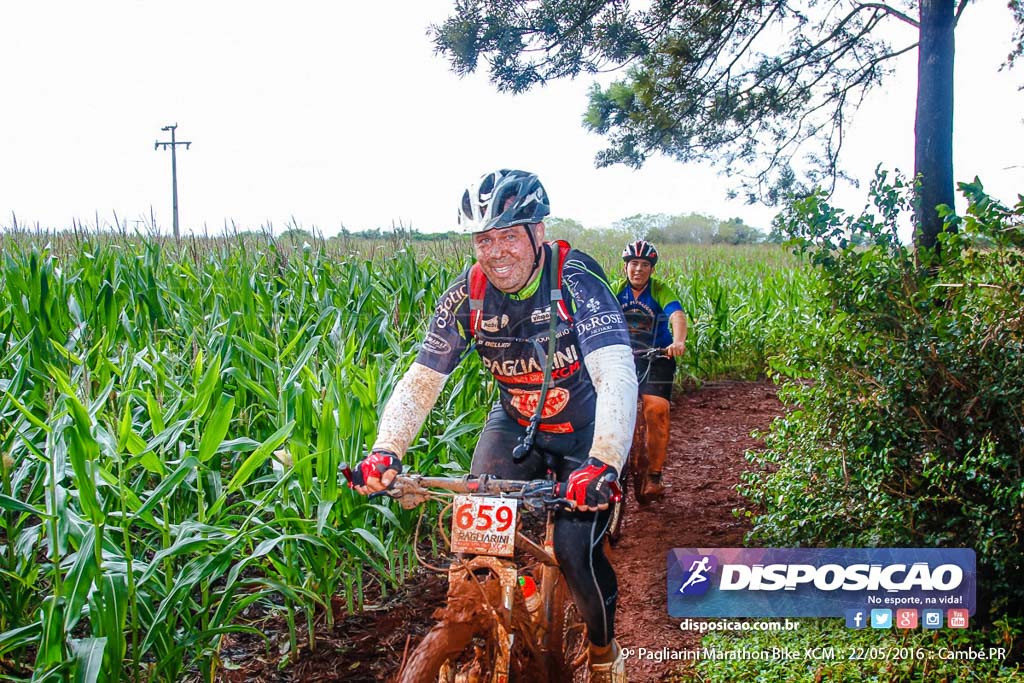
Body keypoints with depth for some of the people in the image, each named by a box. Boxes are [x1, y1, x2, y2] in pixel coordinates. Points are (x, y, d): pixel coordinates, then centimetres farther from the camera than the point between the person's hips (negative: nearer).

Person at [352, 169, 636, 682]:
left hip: (584, 431, -3)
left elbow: (617, 375, -38)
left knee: (574, 548, -15)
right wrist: (385, 452, -30)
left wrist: (603, 465, -52)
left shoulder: (576, 279, -26)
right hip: (514, 424, 4)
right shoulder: (467, 296, -15)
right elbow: (420, 382, -13)